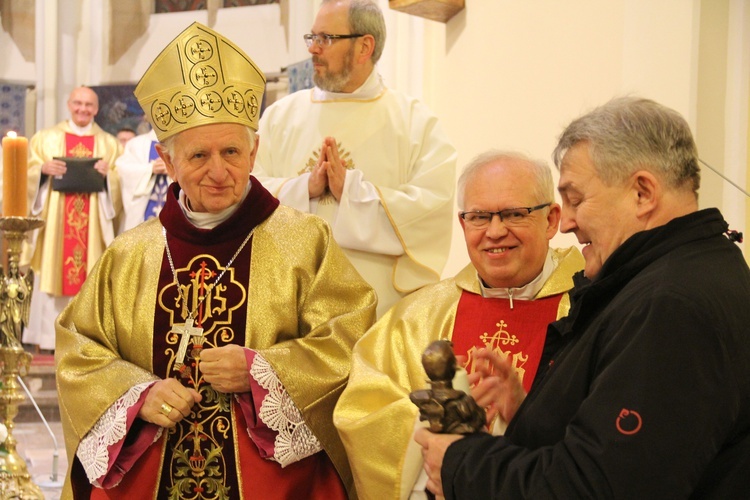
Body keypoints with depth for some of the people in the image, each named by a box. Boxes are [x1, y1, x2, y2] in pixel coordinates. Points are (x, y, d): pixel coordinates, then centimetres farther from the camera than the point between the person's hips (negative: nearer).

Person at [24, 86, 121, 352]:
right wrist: (43, 169, -13)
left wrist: (108, 174, -11)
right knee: (53, 272, -4)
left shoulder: (109, 144, 12)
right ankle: (49, 336, 0)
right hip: (54, 220, 0)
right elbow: (29, 173, 7)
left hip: (93, 223, 0)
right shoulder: (46, 138, 12)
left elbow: (121, 184, 9)